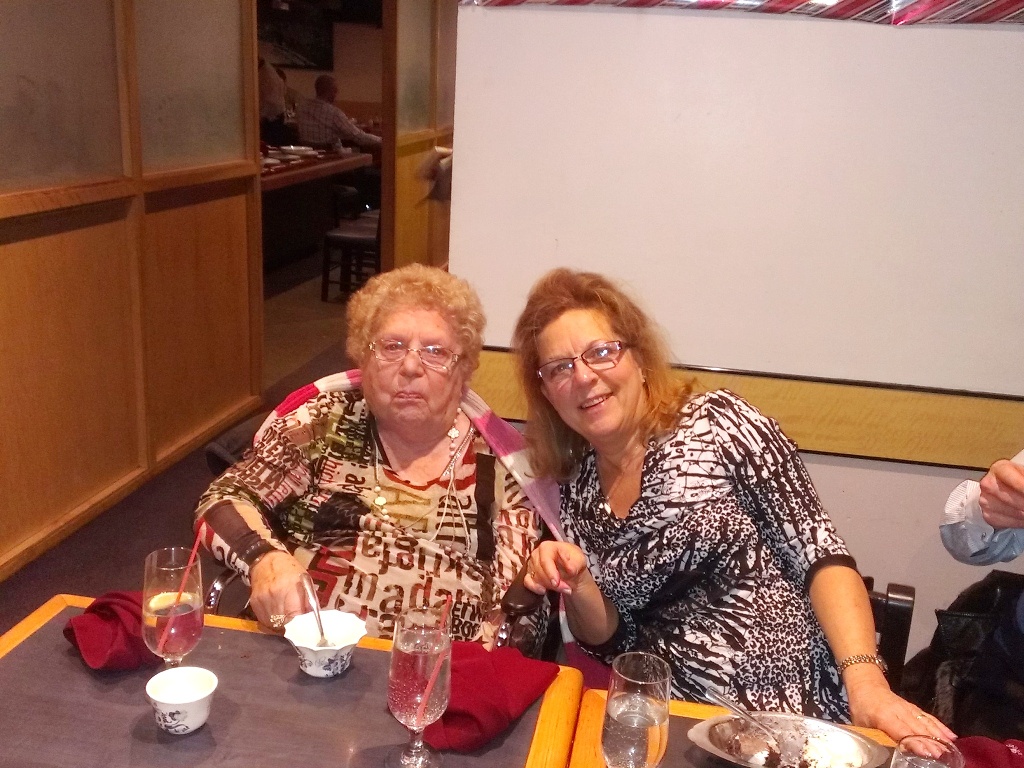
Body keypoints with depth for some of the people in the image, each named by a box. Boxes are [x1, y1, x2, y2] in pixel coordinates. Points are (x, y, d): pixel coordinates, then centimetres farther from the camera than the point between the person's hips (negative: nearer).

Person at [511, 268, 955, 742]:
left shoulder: (718, 423, -7)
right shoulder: (571, 490, 5)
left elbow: (820, 555, -11)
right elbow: (610, 639, 9)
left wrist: (866, 683, -23)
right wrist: (576, 586, -11)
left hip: (792, 707, -3)